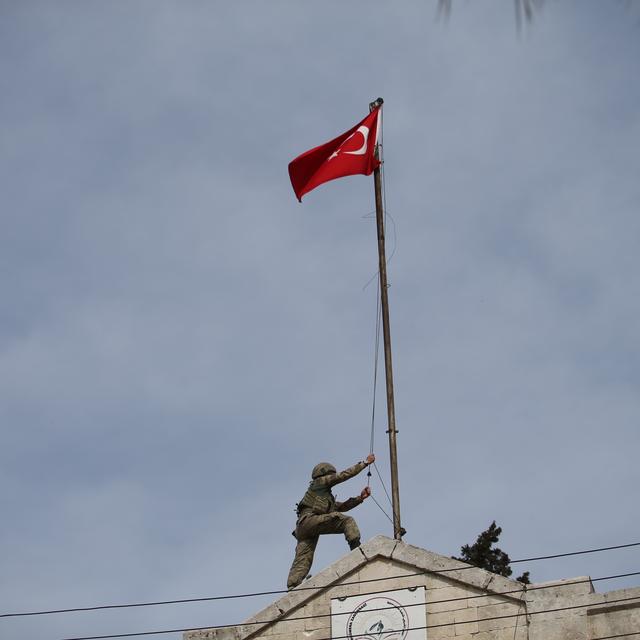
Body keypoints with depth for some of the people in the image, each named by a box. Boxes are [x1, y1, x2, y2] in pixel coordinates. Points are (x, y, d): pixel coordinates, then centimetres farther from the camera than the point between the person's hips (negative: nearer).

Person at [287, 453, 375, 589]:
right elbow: (344, 475, 12)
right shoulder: (320, 482, 15)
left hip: (302, 528, 9)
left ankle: (292, 588, -18)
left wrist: (360, 498, 24)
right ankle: (356, 549, -31)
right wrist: (365, 463, 17)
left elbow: (342, 507, 31)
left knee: (302, 561, -4)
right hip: (309, 519, -9)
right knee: (347, 521, -14)